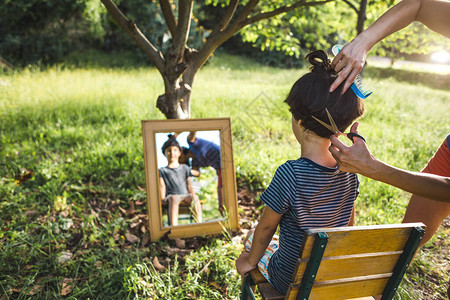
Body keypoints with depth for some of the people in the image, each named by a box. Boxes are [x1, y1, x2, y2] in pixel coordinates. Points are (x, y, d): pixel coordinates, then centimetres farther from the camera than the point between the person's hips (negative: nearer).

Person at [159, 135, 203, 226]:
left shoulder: (185, 168, 25)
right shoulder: (162, 170, 19)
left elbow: (189, 185, 18)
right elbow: (162, 186, 6)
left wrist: (193, 195, 0)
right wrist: (163, 199, -10)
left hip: (185, 196, 2)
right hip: (171, 196, -2)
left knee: (195, 198, -34)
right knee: (173, 198, -40)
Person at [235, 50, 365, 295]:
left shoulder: (290, 174, -31)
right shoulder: (348, 170, -13)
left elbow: (267, 226, -17)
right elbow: (347, 223, 2)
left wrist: (251, 261, 2)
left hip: (291, 282, -5)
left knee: (252, 237, 21)